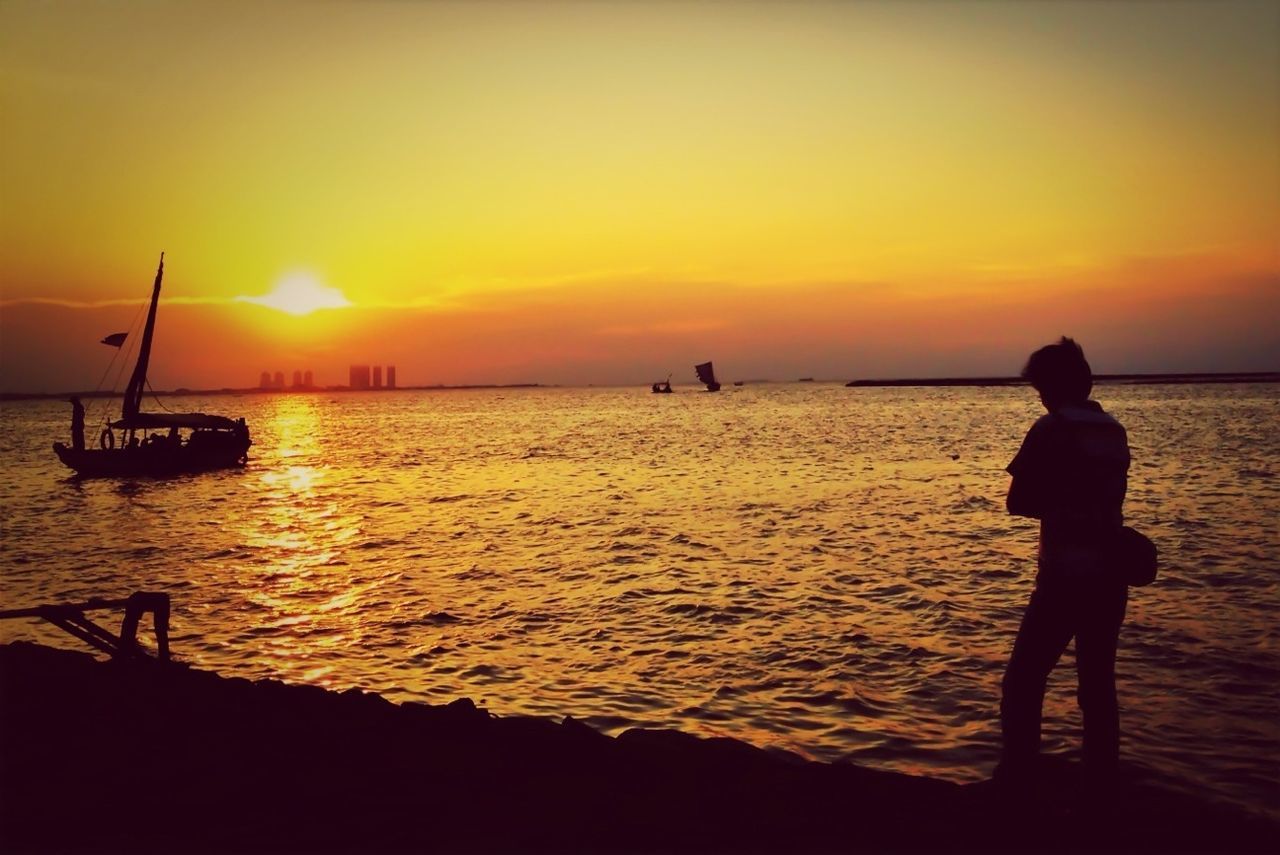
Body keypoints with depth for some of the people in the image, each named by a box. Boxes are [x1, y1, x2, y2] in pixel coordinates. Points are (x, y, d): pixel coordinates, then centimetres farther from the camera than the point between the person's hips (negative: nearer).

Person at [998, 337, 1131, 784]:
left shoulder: (1051, 429, -10)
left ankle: (1016, 778, -4)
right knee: (1098, 684, 15)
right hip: (1110, 578, 7)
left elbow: (1018, 502, -8)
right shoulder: (1114, 432, 10)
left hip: (1065, 578, -7)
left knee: (1023, 683, -1)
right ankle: (1101, 777, 18)